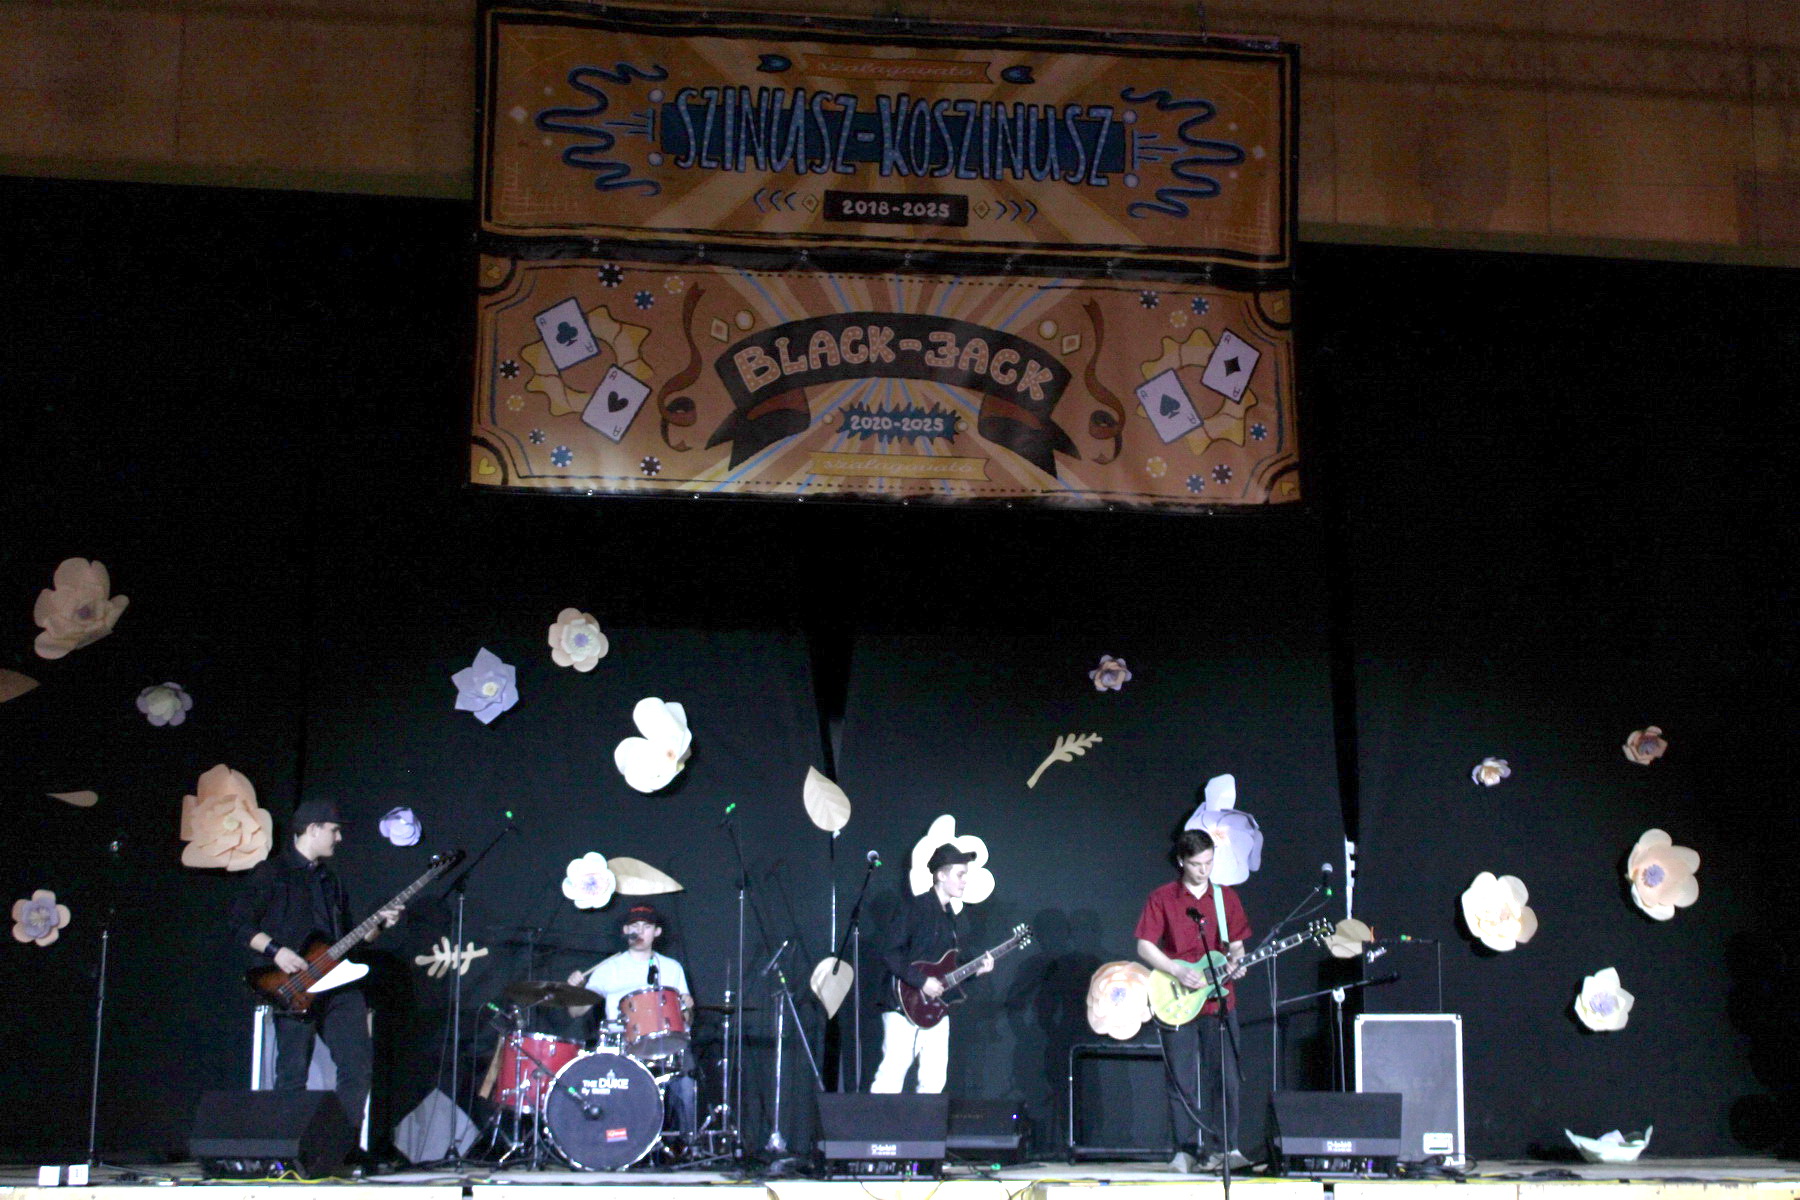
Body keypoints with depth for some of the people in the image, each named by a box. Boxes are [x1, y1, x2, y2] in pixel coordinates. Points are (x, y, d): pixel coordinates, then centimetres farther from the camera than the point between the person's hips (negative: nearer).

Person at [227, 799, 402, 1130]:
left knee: (358, 1065, -2)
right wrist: (276, 951, -16)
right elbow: (239, 922, -6)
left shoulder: (330, 879, 24)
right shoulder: (272, 872, 1)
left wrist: (378, 924, 10)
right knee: (292, 1077, -6)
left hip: (338, 983, 7)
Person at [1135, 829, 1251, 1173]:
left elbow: (1236, 944, 16)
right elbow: (1145, 946, -2)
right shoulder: (1162, 899, 1)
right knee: (1182, 1083, 0)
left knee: (1225, 1078, -4)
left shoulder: (1226, 898, 11)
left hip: (1219, 1001, 2)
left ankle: (1221, 1148, 2)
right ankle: (1186, 1150, 7)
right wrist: (1178, 972, -13)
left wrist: (1235, 963, -6)